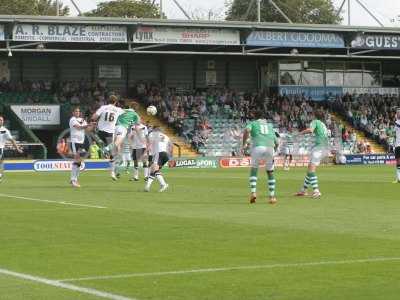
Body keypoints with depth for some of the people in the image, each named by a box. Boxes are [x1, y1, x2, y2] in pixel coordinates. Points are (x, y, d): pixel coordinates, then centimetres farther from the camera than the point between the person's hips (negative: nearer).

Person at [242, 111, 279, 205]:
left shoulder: (253, 123, 19)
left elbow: (246, 130, -5)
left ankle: (253, 192, -7)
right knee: (270, 172, 16)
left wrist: (244, 144, -4)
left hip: (258, 147, -2)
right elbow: (276, 142, 26)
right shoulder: (270, 125, 29)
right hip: (270, 147, 2)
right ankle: (272, 196, 13)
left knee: (254, 170, 12)